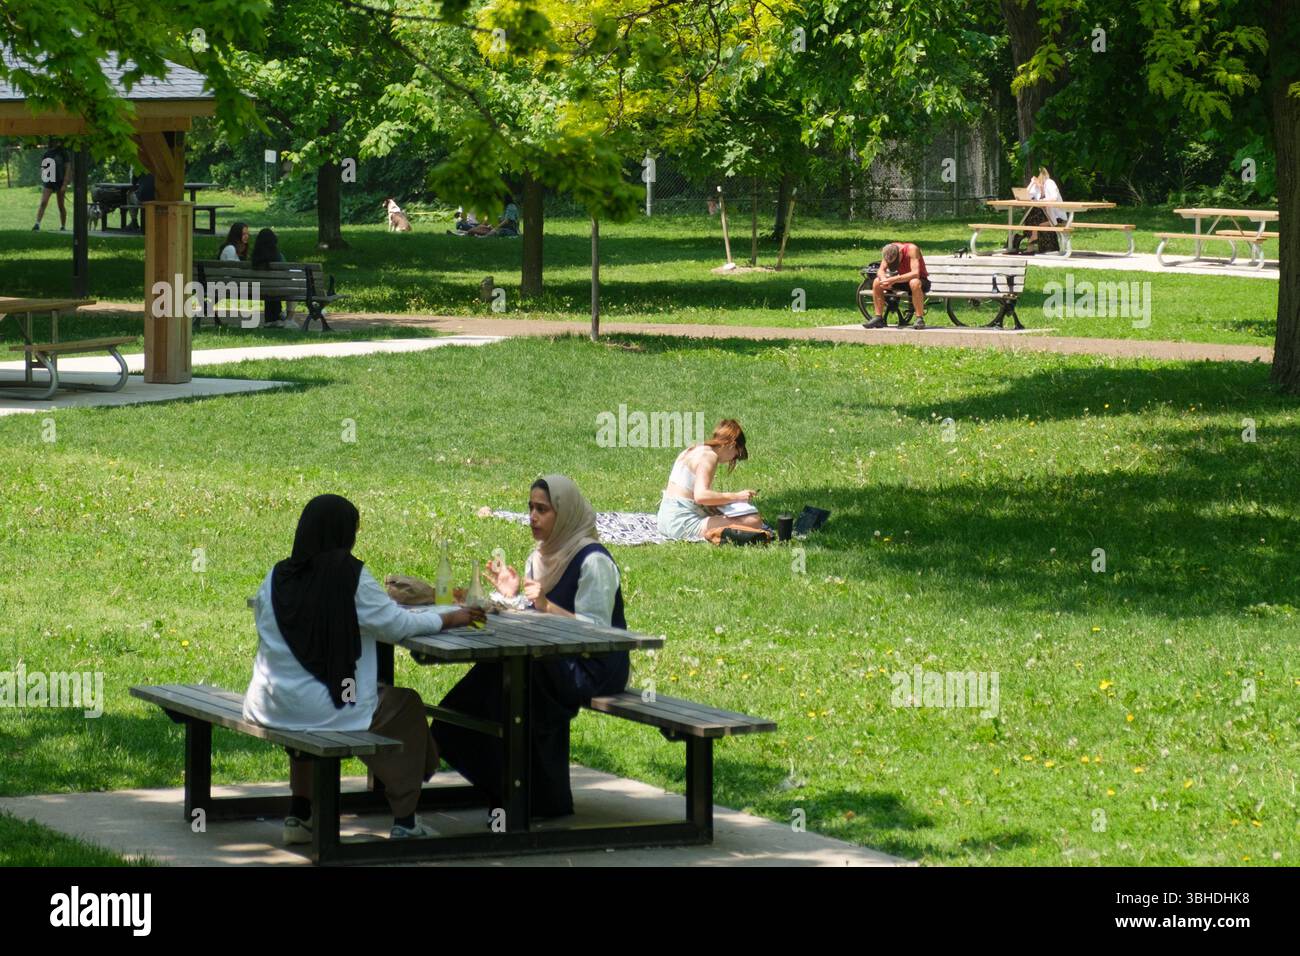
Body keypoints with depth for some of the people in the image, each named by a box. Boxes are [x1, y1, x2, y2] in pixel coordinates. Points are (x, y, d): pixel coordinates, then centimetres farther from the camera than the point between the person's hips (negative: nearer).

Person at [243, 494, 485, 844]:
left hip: (270, 707, 5)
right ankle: (404, 821, 21)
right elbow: (396, 625, -5)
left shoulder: (276, 577, 1)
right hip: (323, 709, -5)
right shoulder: (350, 576, -13)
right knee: (407, 706, 20)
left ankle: (299, 815, 35)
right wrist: (447, 619, 10)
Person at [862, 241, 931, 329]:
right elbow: (881, 271, -12)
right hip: (903, 280, 6)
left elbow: (915, 274, -37)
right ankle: (878, 318, -4)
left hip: (921, 280, -6)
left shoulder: (912, 249, -28)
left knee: (914, 283, -40)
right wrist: (884, 279, -35)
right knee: (876, 282, -11)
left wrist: (893, 280, -41)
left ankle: (920, 320, -32)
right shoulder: (889, 251, -12)